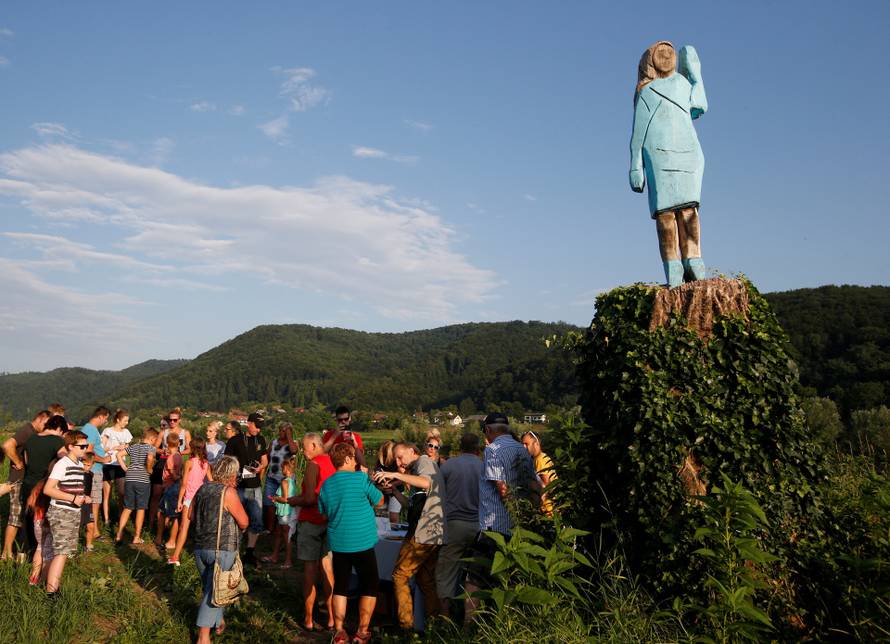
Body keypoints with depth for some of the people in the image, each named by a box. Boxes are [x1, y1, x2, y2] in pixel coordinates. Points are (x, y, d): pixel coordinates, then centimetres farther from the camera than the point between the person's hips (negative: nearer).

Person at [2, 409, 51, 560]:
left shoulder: (34, 433, 13)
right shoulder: (26, 431, -16)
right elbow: (7, 445, -32)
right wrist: (18, 463, -22)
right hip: (20, 481, -9)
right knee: (16, 517, -4)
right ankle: (6, 554, 4)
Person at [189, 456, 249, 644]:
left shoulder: (203, 488, 4)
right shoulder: (228, 492, -16)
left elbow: (191, 515, 15)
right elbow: (243, 522, -13)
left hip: (200, 548, 7)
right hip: (223, 549, -7)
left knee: (211, 588, 21)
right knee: (213, 592, 2)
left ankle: (219, 623, 39)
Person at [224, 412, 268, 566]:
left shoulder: (261, 440, 10)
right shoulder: (235, 441, -3)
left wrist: (261, 467, -4)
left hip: (255, 487, 4)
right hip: (238, 487, -4)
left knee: (257, 521, 4)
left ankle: (249, 552, 15)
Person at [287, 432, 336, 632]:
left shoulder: (313, 465, -16)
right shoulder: (333, 463, 4)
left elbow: (309, 499, -21)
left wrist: (289, 500, -7)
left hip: (311, 522, -6)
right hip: (330, 522, 6)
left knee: (310, 572, 5)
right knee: (327, 569, 14)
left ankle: (309, 619, 13)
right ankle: (331, 618, 17)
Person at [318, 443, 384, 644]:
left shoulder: (326, 485, 3)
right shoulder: (360, 478, -13)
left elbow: (323, 513, 13)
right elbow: (379, 501, -2)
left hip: (338, 543, 5)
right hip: (362, 543, -5)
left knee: (340, 586, 14)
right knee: (369, 587, 10)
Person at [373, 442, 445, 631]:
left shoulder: (424, 461, -6)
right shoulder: (418, 468, 24)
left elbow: (426, 482, -29)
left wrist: (396, 475, -30)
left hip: (423, 533, -10)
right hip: (434, 534, 10)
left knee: (400, 576, -3)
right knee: (426, 580, 14)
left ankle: (406, 624, -1)